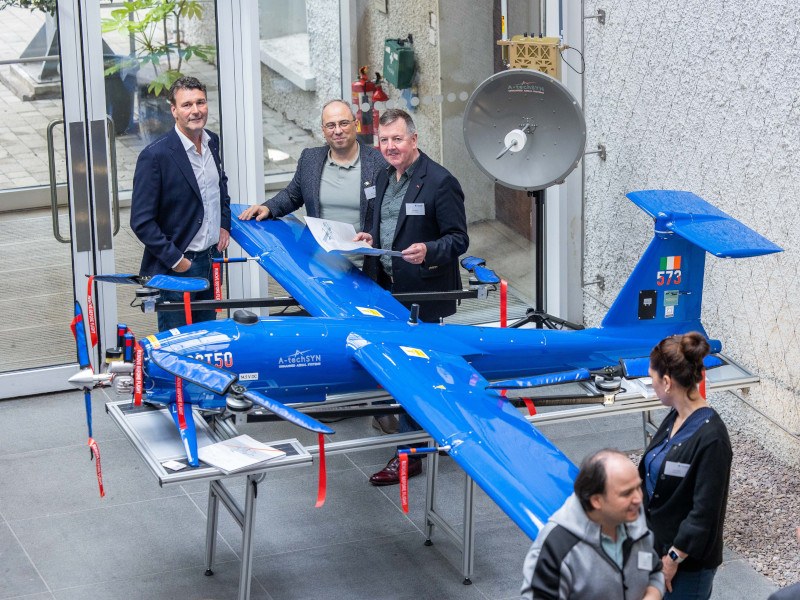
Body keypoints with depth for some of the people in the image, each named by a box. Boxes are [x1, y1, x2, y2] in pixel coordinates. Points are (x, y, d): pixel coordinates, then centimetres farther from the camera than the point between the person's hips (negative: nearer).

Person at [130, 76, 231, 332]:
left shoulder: (213, 142, 5)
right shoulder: (155, 156, -18)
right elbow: (141, 222, -17)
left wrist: (224, 224, 12)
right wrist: (175, 260, -15)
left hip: (211, 260, 7)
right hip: (175, 270, -7)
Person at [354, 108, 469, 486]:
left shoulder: (440, 182, -13)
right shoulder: (385, 178, 12)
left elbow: (458, 239, -13)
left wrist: (428, 251, -31)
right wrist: (371, 236, 5)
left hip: (422, 293, -8)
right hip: (390, 290, 8)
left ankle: (408, 454, 3)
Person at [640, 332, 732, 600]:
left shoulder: (711, 438, -24)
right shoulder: (675, 418, 1)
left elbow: (705, 512, -22)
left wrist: (674, 558, -17)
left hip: (688, 562, -8)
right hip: (656, 543, 8)